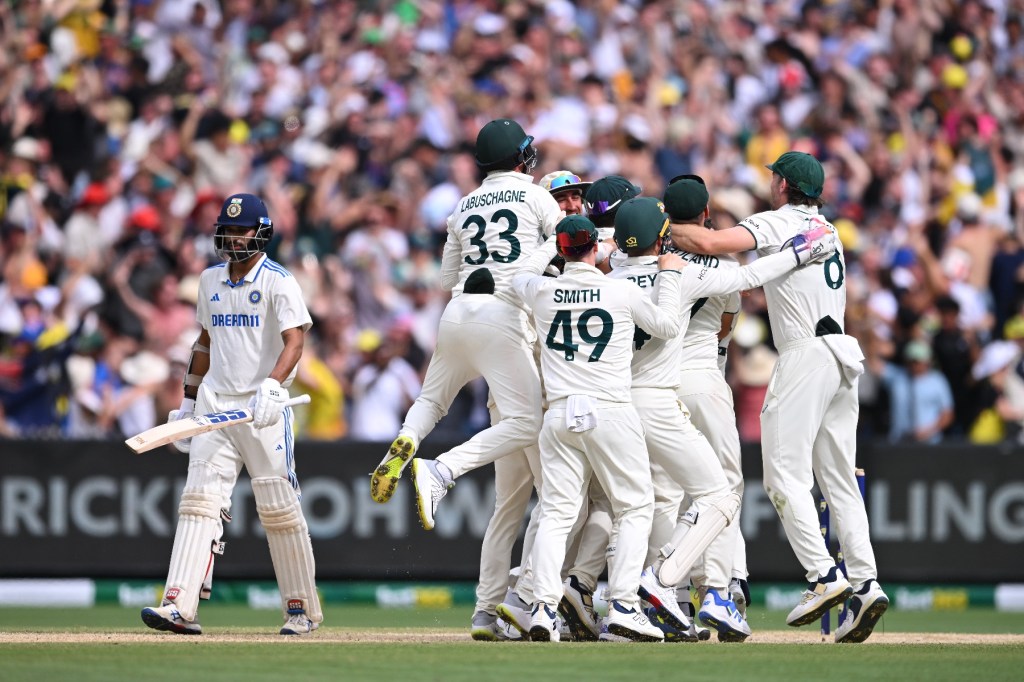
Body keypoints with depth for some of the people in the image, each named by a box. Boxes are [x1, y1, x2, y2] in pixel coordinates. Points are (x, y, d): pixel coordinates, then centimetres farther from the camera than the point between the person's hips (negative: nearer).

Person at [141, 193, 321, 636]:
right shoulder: (210, 281, 14)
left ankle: (302, 608, 13)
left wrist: (272, 386, -34)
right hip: (215, 402, 5)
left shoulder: (278, 283, -7)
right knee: (199, 499, -8)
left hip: (262, 406, -5)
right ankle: (180, 607, -17)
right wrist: (188, 400, 21)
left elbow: (294, 341, -18)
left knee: (278, 507, -1)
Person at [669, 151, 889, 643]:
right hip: (844, 357, 8)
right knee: (839, 479, 7)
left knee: (786, 474, -9)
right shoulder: (826, 229, 22)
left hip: (806, 356, -8)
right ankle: (865, 583, -2)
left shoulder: (778, 223, -4)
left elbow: (709, 242, -17)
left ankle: (824, 577, -20)